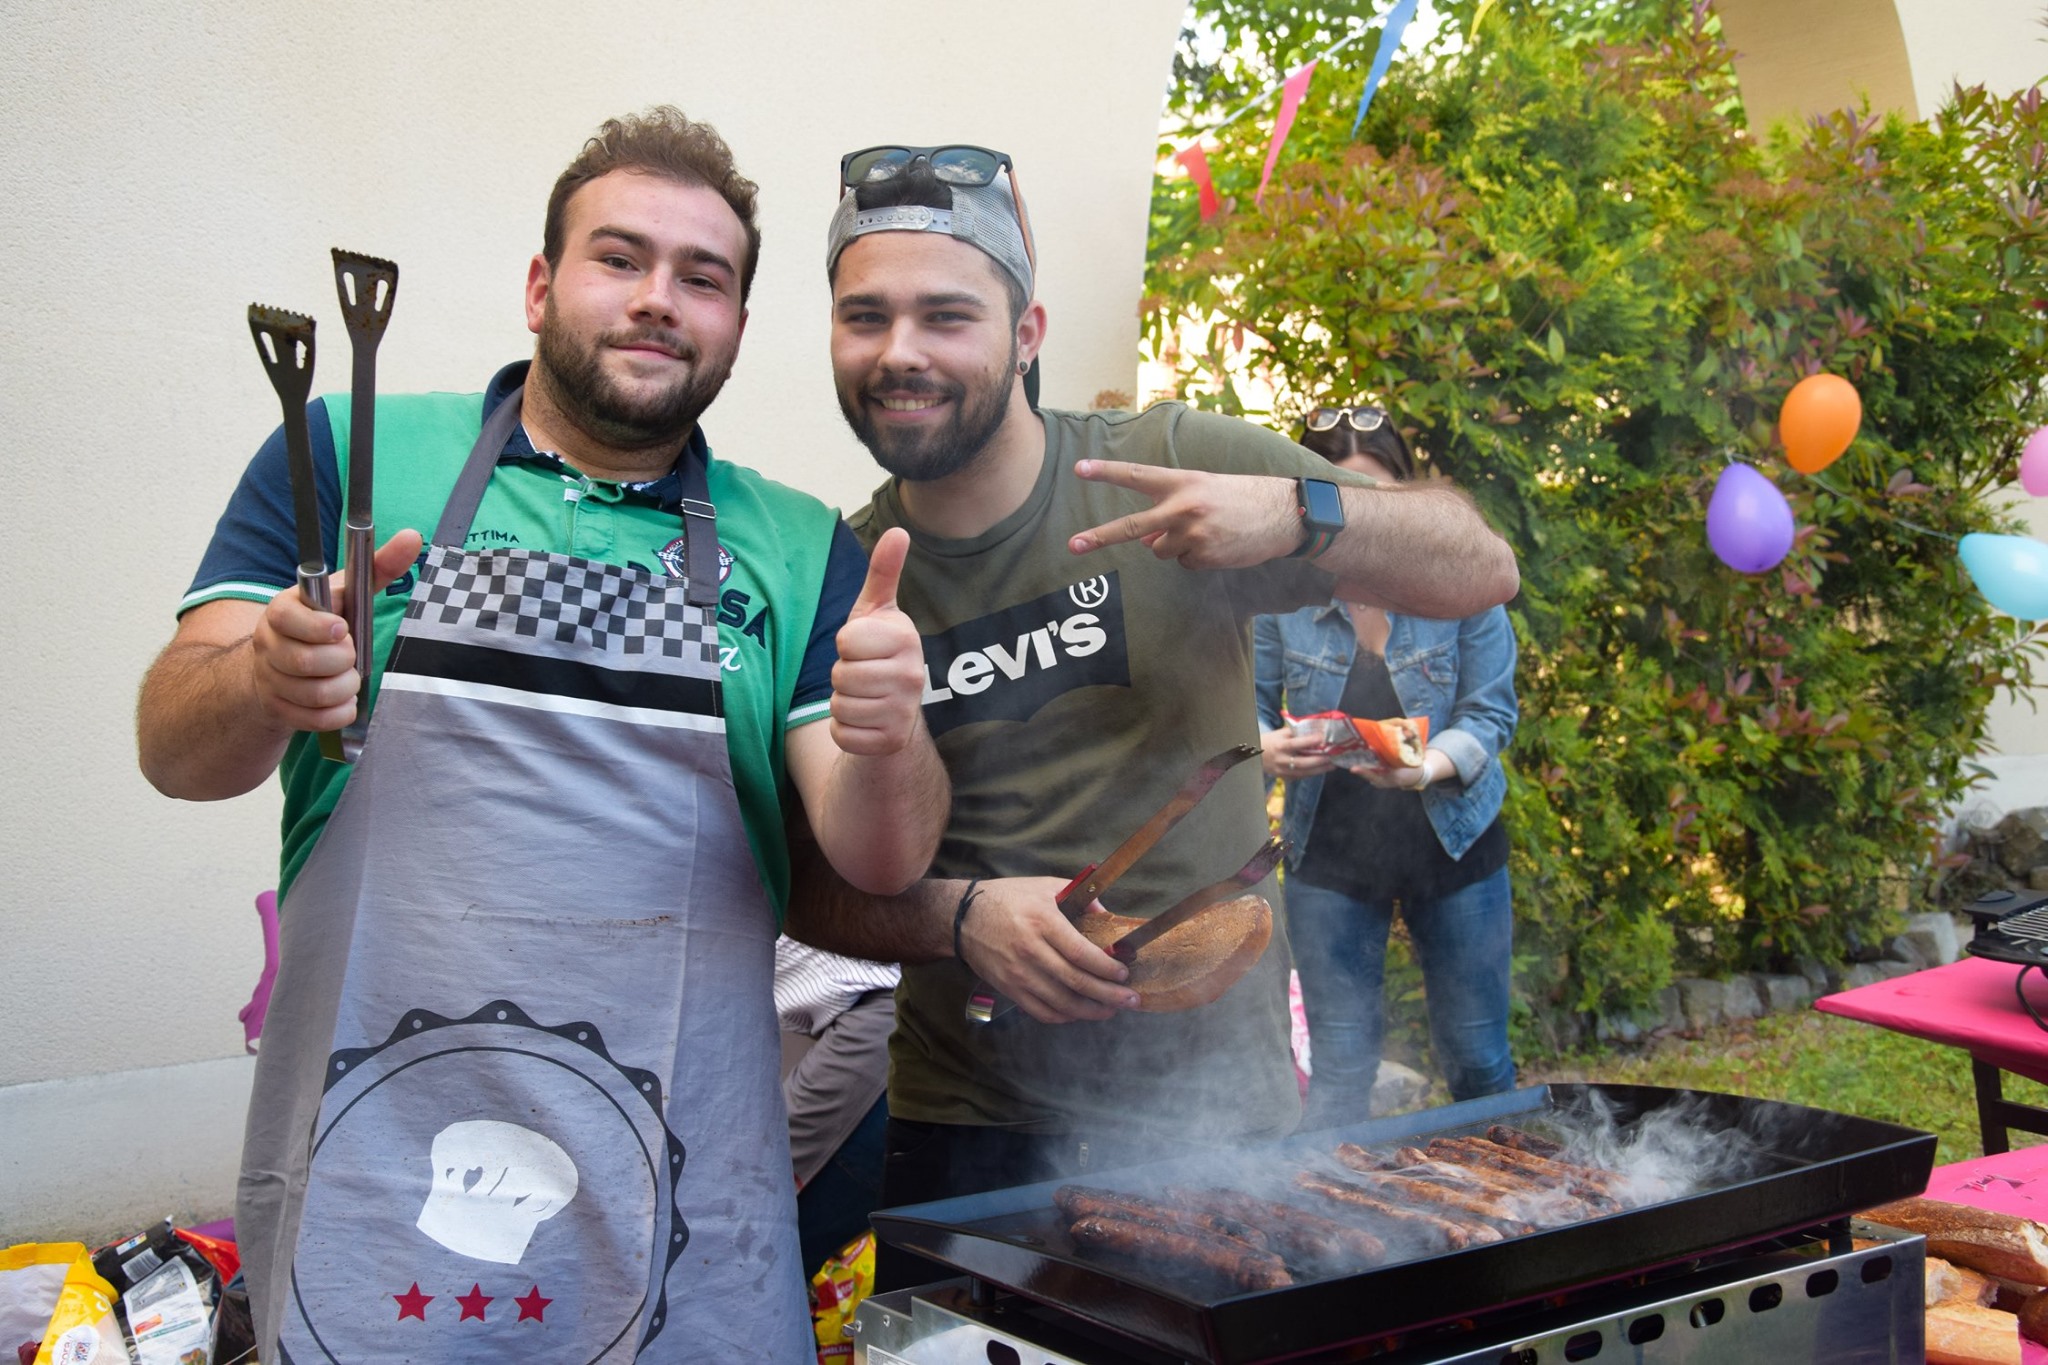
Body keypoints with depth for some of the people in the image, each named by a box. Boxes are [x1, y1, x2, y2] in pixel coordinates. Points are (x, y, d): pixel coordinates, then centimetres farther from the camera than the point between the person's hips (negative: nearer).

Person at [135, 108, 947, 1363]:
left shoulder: (803, 552, 6)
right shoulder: (348, 453, 3)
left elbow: (882, 860, 0)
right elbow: (176, 751, 0)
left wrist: (887, 743, -23)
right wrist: (264, 686, -23)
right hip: (369, 1160, -1)